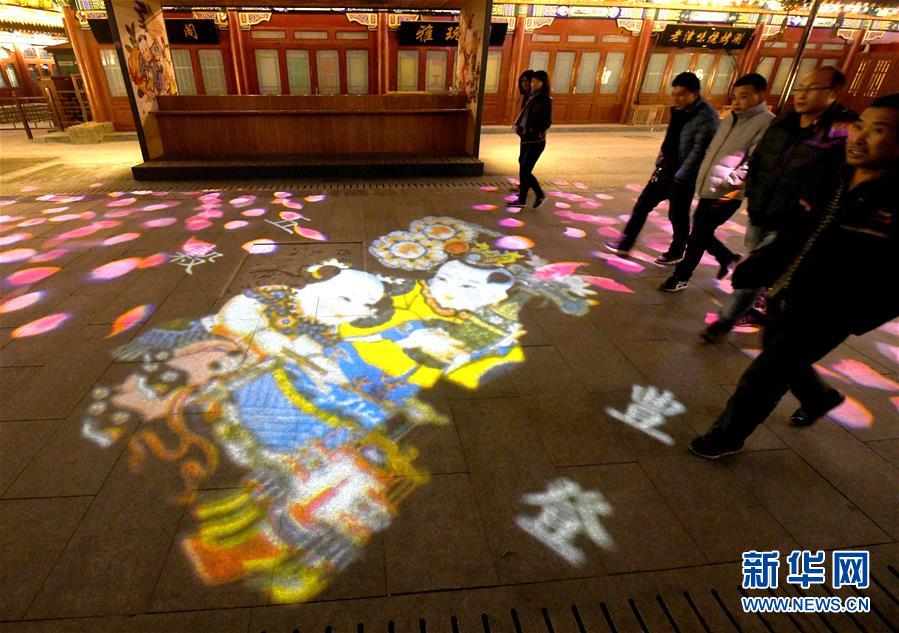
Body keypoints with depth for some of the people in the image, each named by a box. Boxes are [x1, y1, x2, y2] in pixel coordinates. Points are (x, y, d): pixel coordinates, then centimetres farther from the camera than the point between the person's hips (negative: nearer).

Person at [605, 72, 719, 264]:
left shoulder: (706, 117, -18)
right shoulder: (679, 111, 7)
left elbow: (699, 151, -22)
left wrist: (679, 177, -22)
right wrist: (661, 160, 11)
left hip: (683, 177, -8)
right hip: (666, 169, 8)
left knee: (678, 215, 7)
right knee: (643, 204, 8)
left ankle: (676, 253, 27)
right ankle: (625, 244, 18)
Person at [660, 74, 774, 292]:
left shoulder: (766, 123, -12)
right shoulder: (730, 119, 14)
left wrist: (730, 184, -23)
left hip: (725, 195, -8)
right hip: (707, 189, 8)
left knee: (697, 236, -2)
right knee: (702, 232, 17)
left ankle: (681, 277, 14)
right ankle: (728, 258, 41)